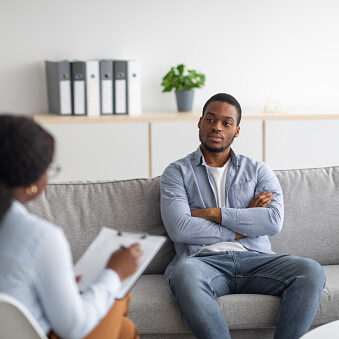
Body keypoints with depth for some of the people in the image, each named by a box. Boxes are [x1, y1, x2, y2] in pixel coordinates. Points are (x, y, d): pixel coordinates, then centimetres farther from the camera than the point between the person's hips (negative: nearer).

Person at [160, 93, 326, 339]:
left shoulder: (258, 170, 19)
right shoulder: (178, 172, 12)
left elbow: (274, 221, 0)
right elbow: (179, 228, -6)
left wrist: (212, 213, -4)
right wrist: (244, 223, 0)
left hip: (254, 259, 3)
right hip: (204, 260, -2)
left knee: (311, 272, -26)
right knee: (185, 273, -38)